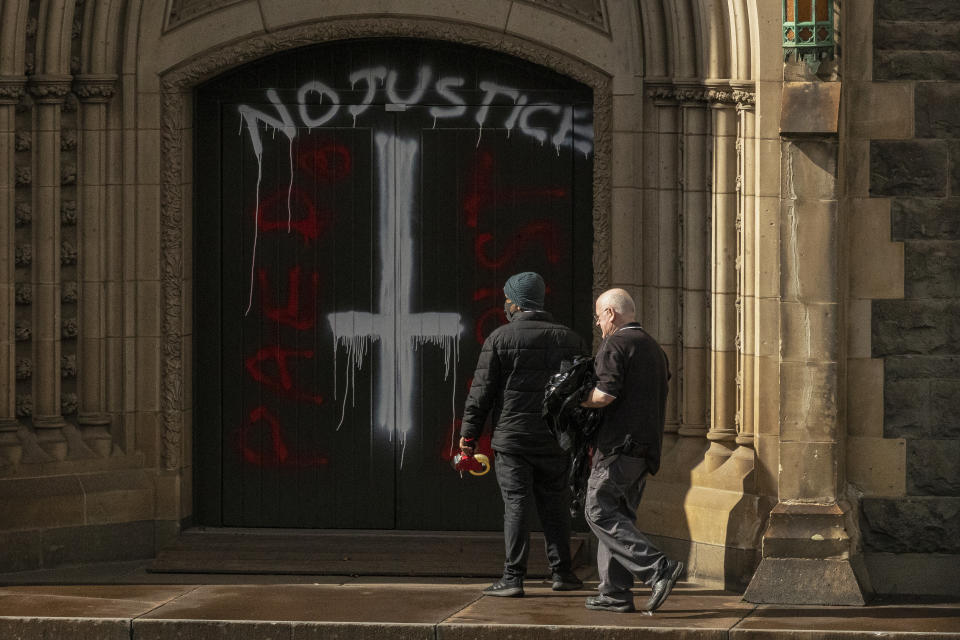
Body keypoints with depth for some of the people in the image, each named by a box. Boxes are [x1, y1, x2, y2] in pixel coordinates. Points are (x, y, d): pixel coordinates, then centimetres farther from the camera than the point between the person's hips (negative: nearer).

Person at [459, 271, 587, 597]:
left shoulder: (500, 338, -6)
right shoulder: (569, 339, 6)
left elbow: (481, 391, -7)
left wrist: (469, 435, -2)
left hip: (512, 437, -3)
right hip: (554, 441, 3)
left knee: (516, 507, -3)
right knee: (555, 507, 13)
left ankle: (513, 577, -6)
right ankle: (562, 572, 18)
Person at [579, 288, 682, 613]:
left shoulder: (615, 345, -8)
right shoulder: (654, 348, 21)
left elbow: (606, 394, -19)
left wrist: (575, 400, -2)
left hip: (620, 444, -9)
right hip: (647, 447, 9)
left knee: (600, 512, -9)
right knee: (620, 513, 11)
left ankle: (657, 568, -20)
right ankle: (615, 593, 8)